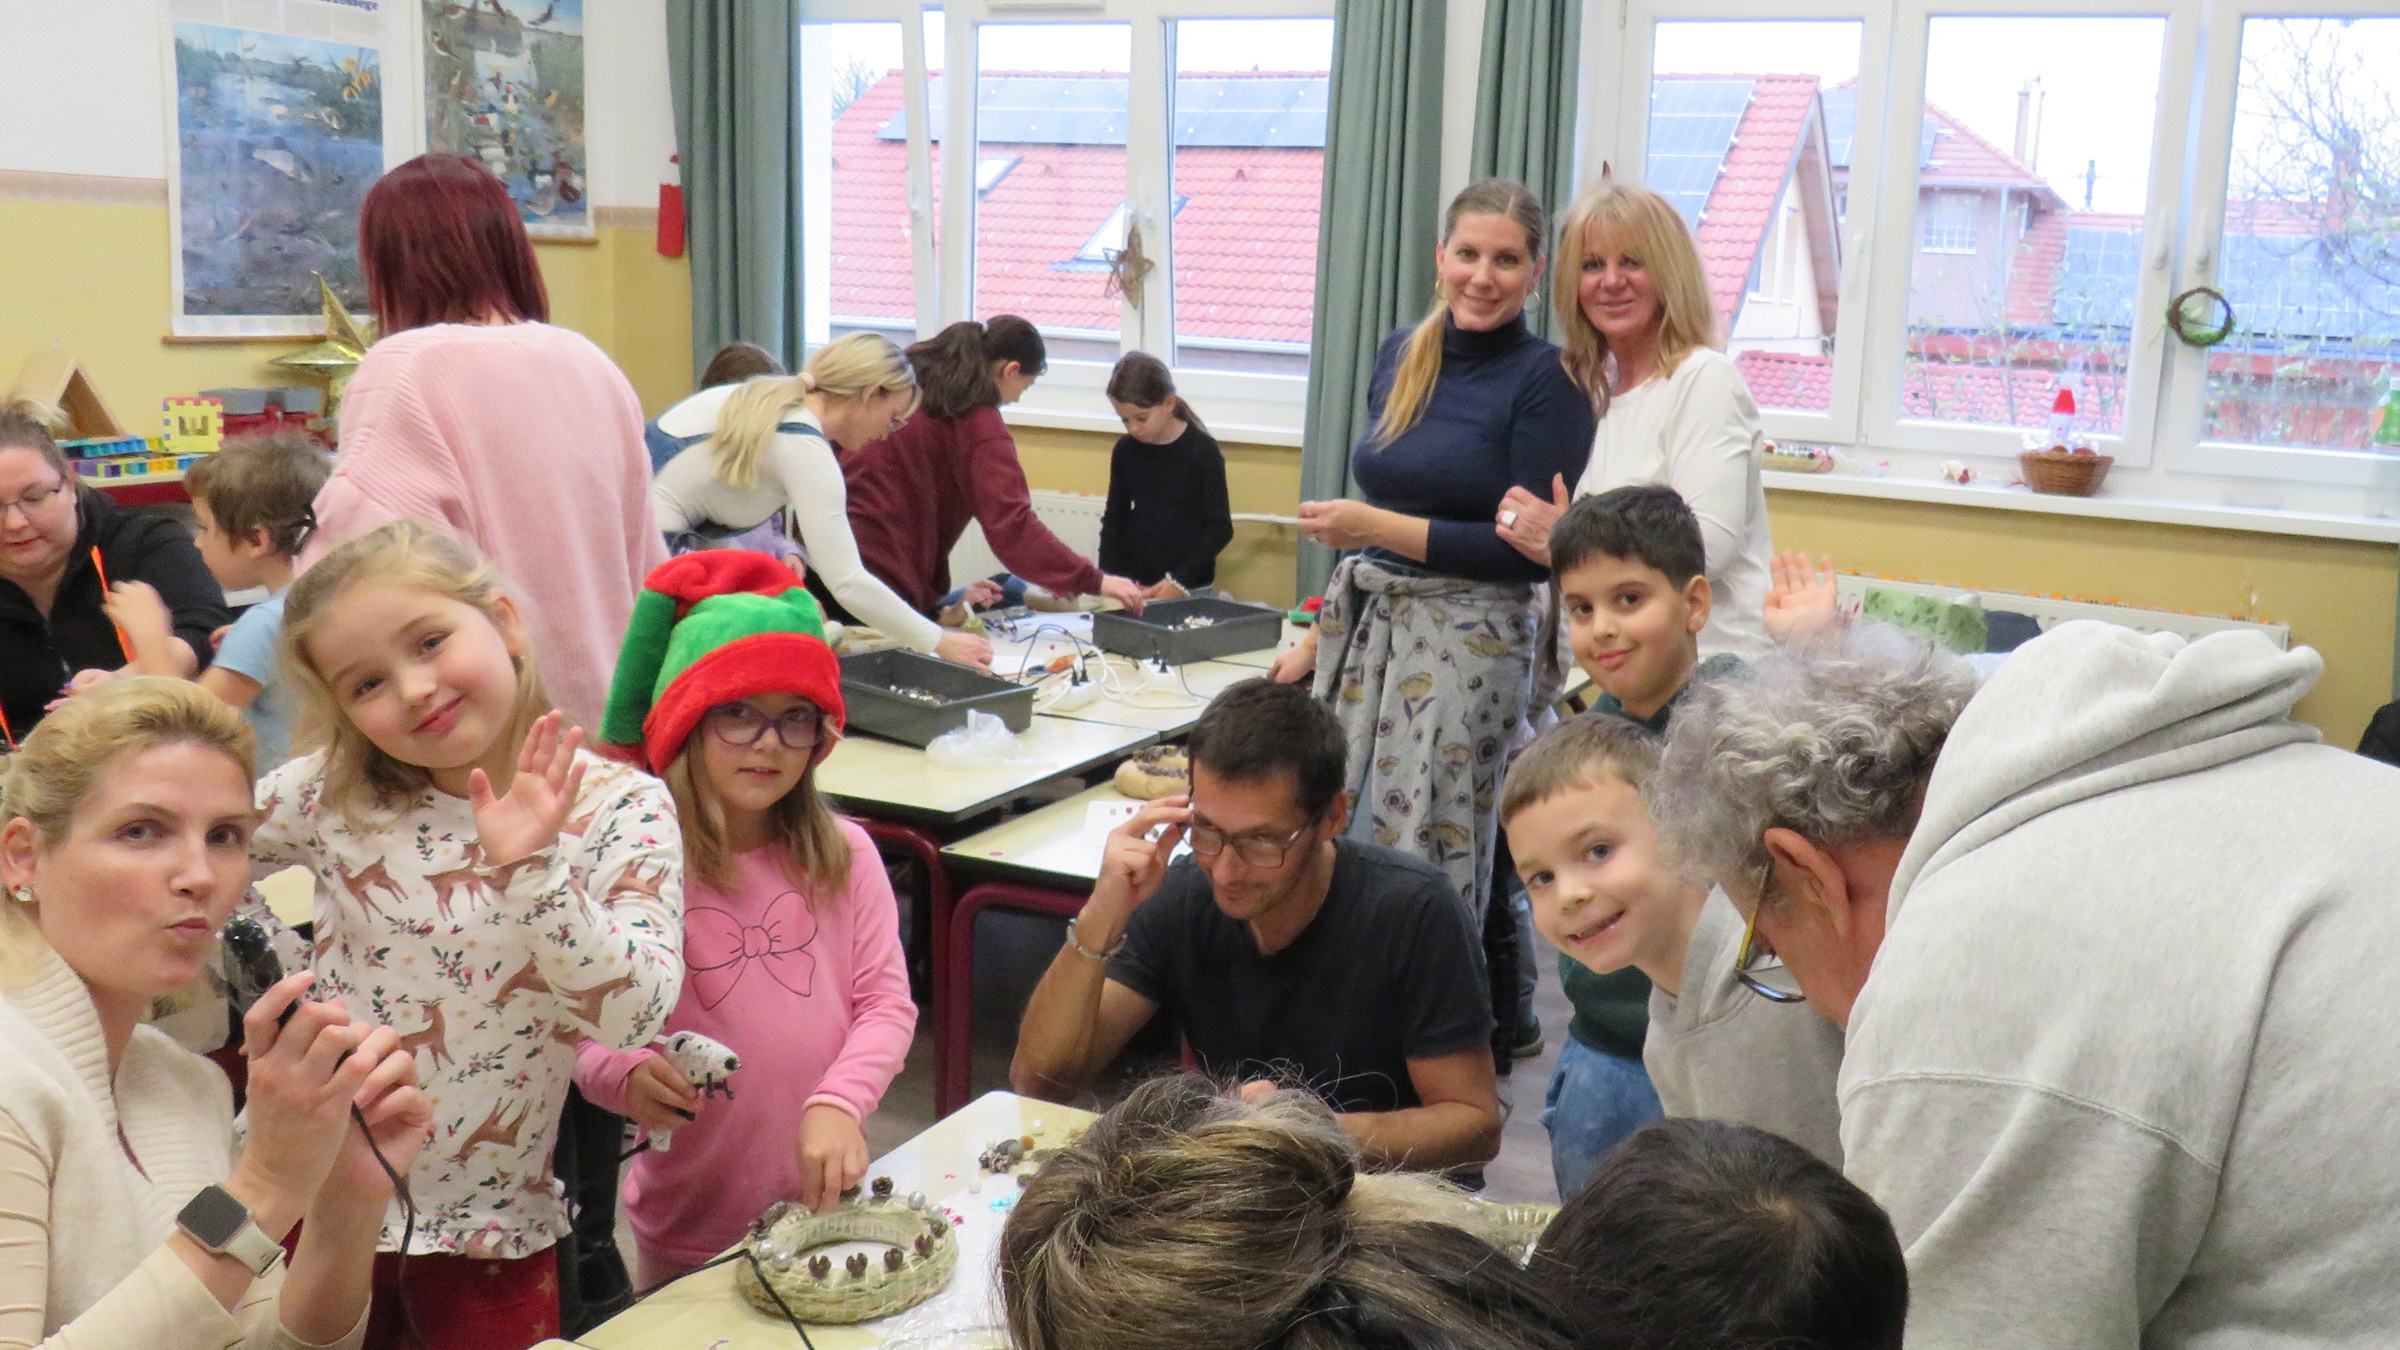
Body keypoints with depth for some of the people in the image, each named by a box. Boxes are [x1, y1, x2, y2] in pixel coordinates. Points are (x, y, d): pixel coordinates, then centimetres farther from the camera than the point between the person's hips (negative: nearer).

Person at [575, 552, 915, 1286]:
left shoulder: (844, 856, -3)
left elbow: (887, 1000, -3)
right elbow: (585, 1035, -7)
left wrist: (839, 1104, -19)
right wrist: (627, 1076, -27)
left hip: (826, 1199, 2)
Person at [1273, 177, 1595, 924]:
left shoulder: (1546, 380, -8)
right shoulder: (1401, 354, 10)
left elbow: (1532, 551, -12)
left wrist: (1381, 528, -15)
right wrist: (1321, 638, 18)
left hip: (1469, 644, -6)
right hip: (1364, 625, 6)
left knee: (1424, 870, -4)